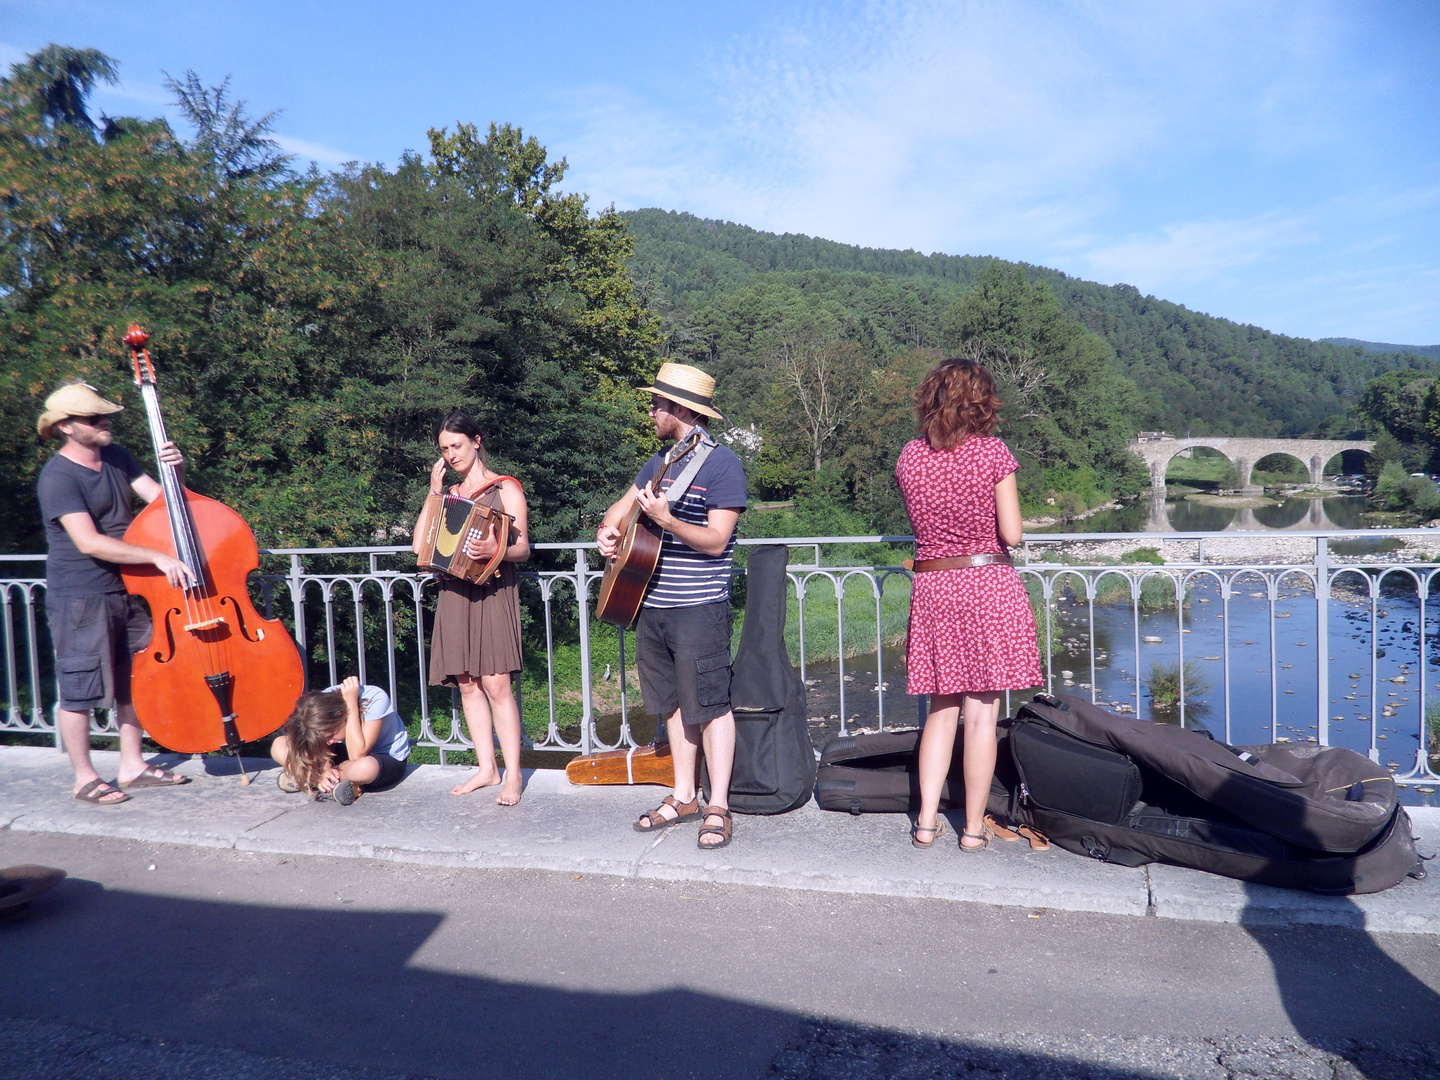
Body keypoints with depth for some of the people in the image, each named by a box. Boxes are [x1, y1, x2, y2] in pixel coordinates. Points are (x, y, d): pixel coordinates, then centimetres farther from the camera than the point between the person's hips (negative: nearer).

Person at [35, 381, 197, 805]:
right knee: (79, 691, 3)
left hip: (126, 592, 8)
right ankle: (85, 779, 16)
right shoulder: (58, 476, -16)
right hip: (79, 599, -8)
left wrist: (176, 472, -16)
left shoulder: (116, 457, 7)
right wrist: (157, 557, -32)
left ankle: (132, 767, 27)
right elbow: (89, 542, -26)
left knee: (133, 682, 15)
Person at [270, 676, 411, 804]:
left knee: (365, 768, -43)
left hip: (390, 759, -5)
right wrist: (325, 770, -32)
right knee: (279, 746, -12)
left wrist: (351, 702, -35)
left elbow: (357, 755, -35)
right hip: (345, 754, 5)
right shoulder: (322, 703, -18)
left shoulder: (375, 699, -31)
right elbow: (324, 748, -10)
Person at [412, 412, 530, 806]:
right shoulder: (449, 493, 18)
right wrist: (434, 493, 5)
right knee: (467, 684, 5)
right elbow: (419, 545, 8)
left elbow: (522, 548, -5)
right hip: (454, 593, 6)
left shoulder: (505, 489, 3)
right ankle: (486, 768, 13)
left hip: (492, 592, -5)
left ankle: (513, 774, -6)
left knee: (496, 683, -11)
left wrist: (496, 550, -26)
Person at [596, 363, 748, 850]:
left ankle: (718, 808, 7)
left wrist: (665, 519, -27)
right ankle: (683, 796, 25)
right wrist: (608, 529, 1)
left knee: (709, 705, -2)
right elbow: (620, 508, 23)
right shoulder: (660, 462, 14)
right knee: (673, 703, 14)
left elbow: (716, 540, -16)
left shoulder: (722, 464, -10)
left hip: (699, 608, -8)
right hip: (652, 604, 8)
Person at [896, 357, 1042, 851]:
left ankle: (927, 820, 15)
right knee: (982, 714, 4)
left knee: (942, 709, 14)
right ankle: (974, 826, 12)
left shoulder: (909, 456, 2)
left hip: (931, 587, 4)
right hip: (987, 584, -3)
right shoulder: (993, 452, -8)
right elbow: (1011, 534, -8)